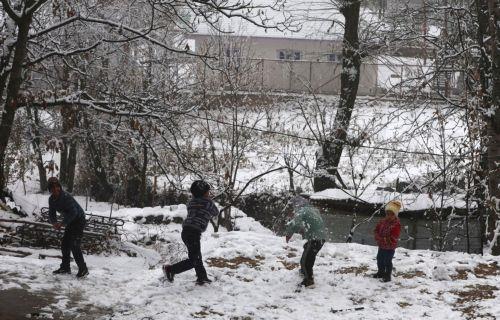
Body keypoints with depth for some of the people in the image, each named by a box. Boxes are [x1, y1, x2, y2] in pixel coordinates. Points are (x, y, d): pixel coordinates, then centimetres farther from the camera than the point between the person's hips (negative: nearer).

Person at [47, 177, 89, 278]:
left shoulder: (66, 197, -27)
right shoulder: (51, 199, -1)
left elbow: (73, 212, -31)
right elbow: (51, 214, 4)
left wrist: (63, 223, -32)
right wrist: (54, 223, -18)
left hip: (79, 219, -9)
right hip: (70, 222, 9)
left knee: (74, 245, -15)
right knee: (64, 244, 10)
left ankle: (83, 269, -9)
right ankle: (65, 267, 23)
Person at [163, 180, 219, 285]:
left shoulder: (192, 202, 16)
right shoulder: (208, 202, -2)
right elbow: (216, 213, 15)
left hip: (185, 231, 9)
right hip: (194, 233, -9)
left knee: (197, 256, 20)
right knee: (193, 261, -4)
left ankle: (202, 277, 28)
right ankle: (171, 269, -8)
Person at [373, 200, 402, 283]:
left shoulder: (396, 224, -20)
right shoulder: (382, 222, 1)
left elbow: (394, 237, -25)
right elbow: (377, 230, 8)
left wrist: (384, 240, -24)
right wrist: (378, 238, -10)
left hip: (390, 247, -7)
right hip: (381, 246, 7)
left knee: (388, 261, -1)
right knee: (380, 259, 20)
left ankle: (388, 275, 12)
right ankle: (381, 272, 39)